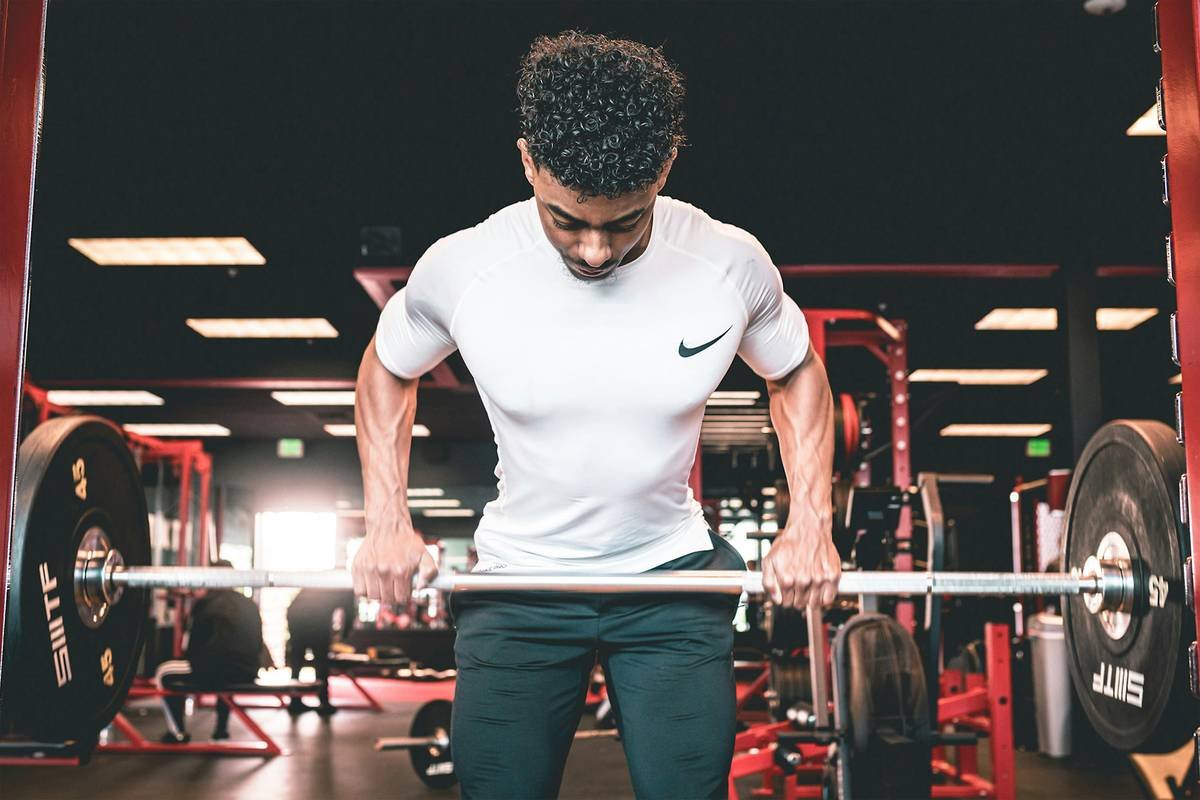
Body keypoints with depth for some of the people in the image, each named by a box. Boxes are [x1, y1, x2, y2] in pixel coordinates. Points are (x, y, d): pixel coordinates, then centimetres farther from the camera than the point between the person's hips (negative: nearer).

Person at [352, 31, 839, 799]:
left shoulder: (731, 263, -16)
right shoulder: (462, 267, -17)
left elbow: (795, 371, 5)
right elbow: (389, 368, 5)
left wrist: (811, 523, -5)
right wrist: (388, 521, -4)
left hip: (674, 575, 0)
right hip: (515, 585, 0)